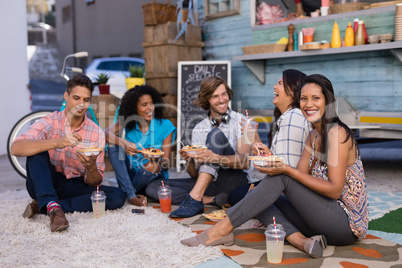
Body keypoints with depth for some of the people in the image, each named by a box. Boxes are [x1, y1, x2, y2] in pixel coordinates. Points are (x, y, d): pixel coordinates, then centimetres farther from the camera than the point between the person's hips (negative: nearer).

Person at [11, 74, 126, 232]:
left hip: (74, 187, 3)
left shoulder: (97, 134, -3)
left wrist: (92, 168, -28)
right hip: (44, 185, -2)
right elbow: (15, 148, -26)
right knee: (37, 149, -26)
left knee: (117, 197, -22)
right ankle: (52, 206, -39)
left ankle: (41, 206, -22)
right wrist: (56, 143, -39)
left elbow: (94, 183, -3)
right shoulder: (49, 123, -8)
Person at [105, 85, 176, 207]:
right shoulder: (128, 123, -1)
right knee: (114, 146, -17)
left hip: (154, 176, -2)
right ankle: (131, 196, -26)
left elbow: (165, 164, -9)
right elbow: (106, 133, -17)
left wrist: (155, 159, -32)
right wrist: (123, 143, -35)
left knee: (153, 166, -36)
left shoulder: (165, 126, -8)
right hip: (130, 175, 3)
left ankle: (125, 192, -7)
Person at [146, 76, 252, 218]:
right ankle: (210, 200, -22)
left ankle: (195, 198, -34)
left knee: (216, 135, -25)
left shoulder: (240, 121, 0)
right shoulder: (199, 129, 11)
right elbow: (195, 175, 8)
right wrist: (189, 160, -15)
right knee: (153, 187, -11)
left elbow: (245, 162, -15)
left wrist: (215, 158, -32)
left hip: (236, 180, -4)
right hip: (208, 183, 4)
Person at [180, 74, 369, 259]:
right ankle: (301, 241, -19)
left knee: (281, 177, -20)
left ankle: (223, 229, -16)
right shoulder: (313, 137, 12)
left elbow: (334, 190, -20)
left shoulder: (337, 132, -14)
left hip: (348, 223, -8)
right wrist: (271, 160, -12)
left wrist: (286, 170, -25)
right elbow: (300, 177, 5)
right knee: (259, 199, -2)